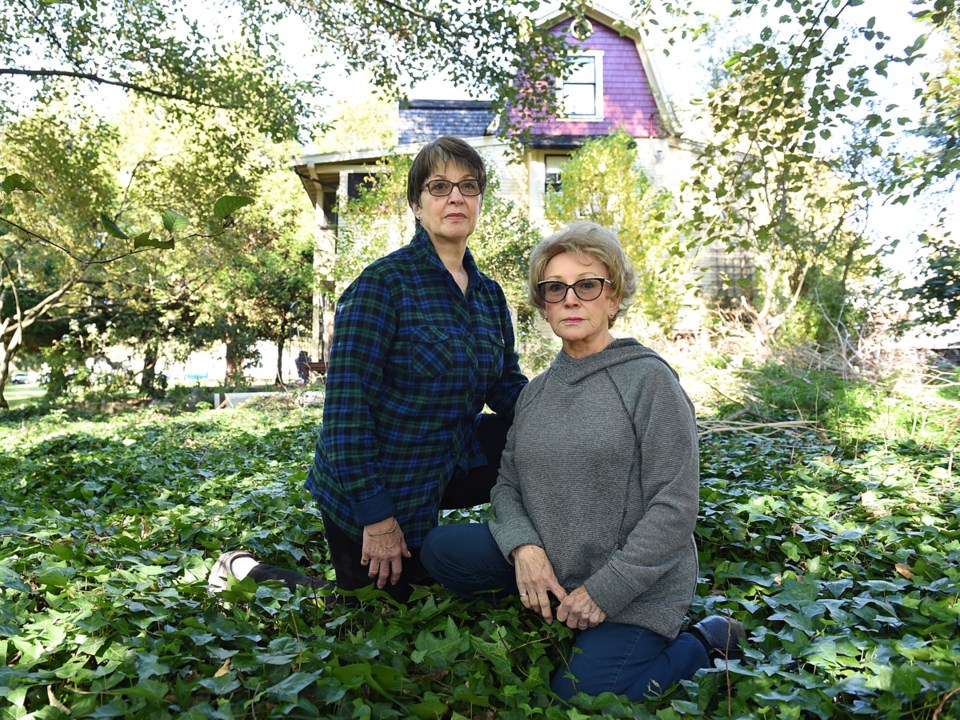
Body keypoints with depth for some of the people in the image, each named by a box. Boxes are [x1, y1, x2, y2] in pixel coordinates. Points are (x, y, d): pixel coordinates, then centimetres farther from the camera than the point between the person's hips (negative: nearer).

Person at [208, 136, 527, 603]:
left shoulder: (489, 294, 4)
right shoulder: (384, 284, -19)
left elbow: (507, 386, 9)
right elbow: (345, 405, -23)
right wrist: (376, 516, -23)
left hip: (446, 471, 6)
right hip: (377, 490, -6)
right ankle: (244, 569, 28)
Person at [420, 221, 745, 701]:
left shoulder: (648, 379, -14)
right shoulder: (536, 391, 6)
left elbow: (675, 506, -17)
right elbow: (508, 484, 5)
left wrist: (604, 590, -17)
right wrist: (524, 546, -15)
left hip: (634, 586, -5)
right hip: (549, 567, 6)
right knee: (440, 549, -8)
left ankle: (706, 642, 12)